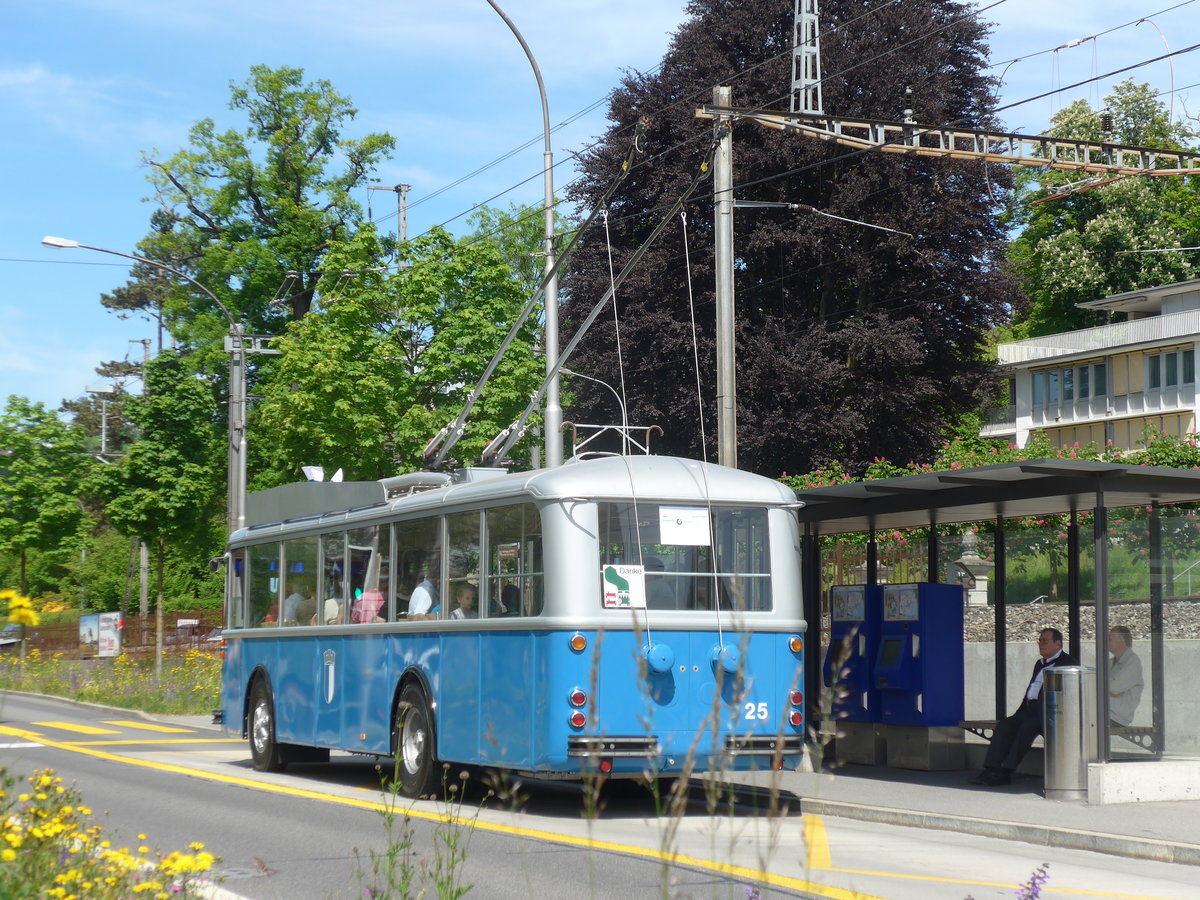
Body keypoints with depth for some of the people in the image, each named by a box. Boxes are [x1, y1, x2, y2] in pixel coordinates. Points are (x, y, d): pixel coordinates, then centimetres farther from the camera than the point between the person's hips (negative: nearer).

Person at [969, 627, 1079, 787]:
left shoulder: (1069, 662, -1)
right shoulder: (1040, 664, 26)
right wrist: (1019, 713, 13)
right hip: (1031, 711, 8)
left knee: (1027, 727, -31)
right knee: (1004, 726, -13)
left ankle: (1005, 773, -29)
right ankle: (991, 770, -21)